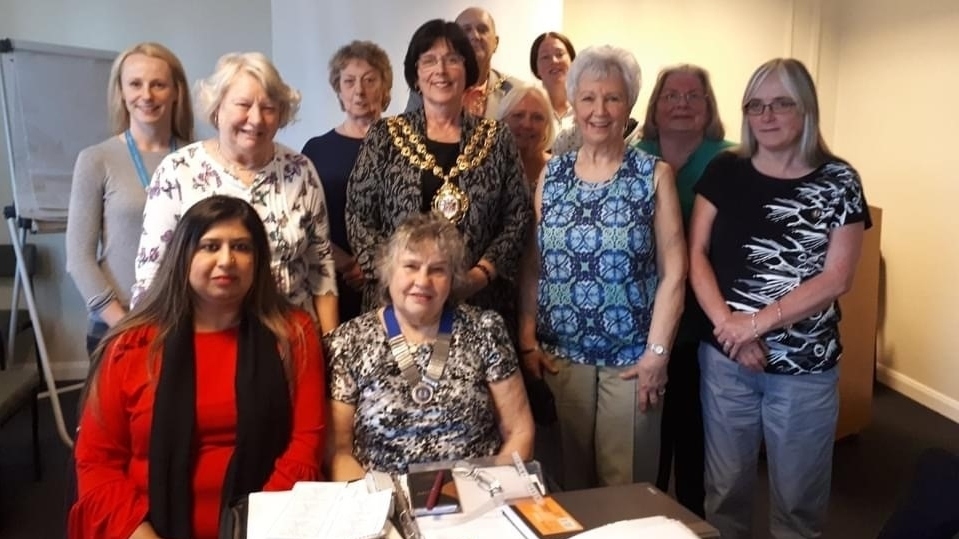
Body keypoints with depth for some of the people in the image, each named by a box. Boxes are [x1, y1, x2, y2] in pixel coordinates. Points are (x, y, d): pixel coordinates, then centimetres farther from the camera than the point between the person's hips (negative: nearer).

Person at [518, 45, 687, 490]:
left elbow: (673, 270, -5)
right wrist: (527, 339, 2)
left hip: (631, 356, -2)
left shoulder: (654, 174, -2)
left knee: (626, 482, 7)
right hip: (561, 353, 3)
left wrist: (658, 351, -10)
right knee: (570, 477, 13)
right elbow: (533, 264, 7)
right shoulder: (551, 173, 6)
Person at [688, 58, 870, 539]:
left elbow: (836, 279, -9)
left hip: (806, 368, -1)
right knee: (725, 487, 15)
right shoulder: (724, 172, 1)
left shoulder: (838, 182, -2)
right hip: (724, 359, 1)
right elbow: (695, 254, -3)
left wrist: (758, 322, -18)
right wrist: (728, 324, -16)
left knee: (797, 496, 14)